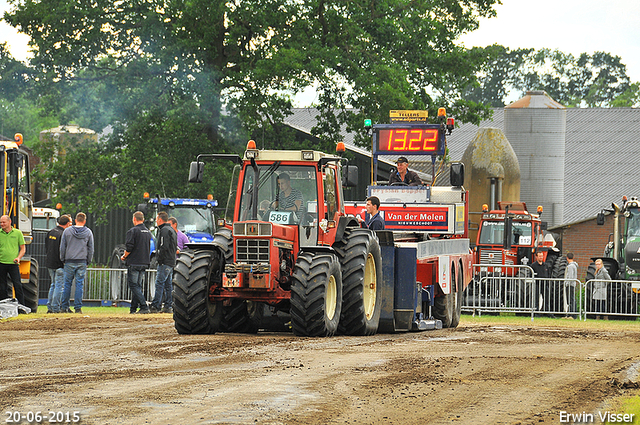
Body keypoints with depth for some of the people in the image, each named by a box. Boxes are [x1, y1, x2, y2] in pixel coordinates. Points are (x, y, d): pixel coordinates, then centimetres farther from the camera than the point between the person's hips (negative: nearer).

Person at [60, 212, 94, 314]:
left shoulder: (67, 231, 3)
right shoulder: (88, 232, 5)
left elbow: (62, 247, 5)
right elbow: (91, 248, 8)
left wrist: (62, 259, 13)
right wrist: (88, 261, 15)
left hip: (69, 261, 0)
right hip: (82, 262, 0)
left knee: (67, 284, 5)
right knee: (79, 284, 1)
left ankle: (64, 307, 5)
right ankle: (78, 307, -1)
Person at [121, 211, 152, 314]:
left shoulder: (133, 231, -10)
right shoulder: (148, 232, 14)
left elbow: (129, 248, -15)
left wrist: (124, 257, 2)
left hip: (134, 263, -7)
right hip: (145, 263, 7)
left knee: (133, 285, -6)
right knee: (138, 285, 12)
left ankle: (144, 306, -16)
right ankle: (133, 308, 13)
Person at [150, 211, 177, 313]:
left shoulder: (164, 230, -12)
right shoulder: (171, 230, 20)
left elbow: (163, 247, -20)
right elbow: (175, 247, 24)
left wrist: (159, 258, -12)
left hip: (165, 262, -10)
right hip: (171, 262, 10)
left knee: (159, 283, -11)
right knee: (168, 285, 10)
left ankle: (155, 306, -14)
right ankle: (168, 306, 9)